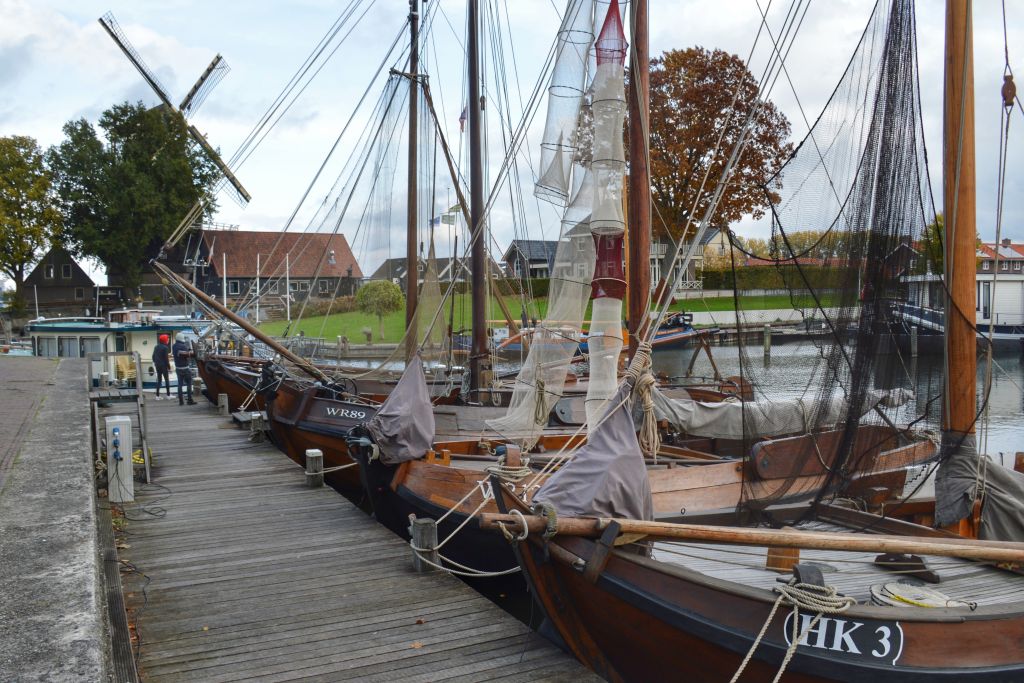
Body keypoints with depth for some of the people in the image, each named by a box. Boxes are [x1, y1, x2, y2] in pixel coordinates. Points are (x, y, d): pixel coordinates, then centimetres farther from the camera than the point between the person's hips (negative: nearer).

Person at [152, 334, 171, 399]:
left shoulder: (156, 347, 9)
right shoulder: (165, 348, -13)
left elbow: (153, 356, 13)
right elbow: (166, 358, -15)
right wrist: (169, 367, -11)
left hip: (157, 366, 6)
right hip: (164, 366, -6)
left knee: (158, 380, 10)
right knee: (167, 380, 2)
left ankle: (157, 396, 7)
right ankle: (168, 395, 4)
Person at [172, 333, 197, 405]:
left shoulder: (174, 346, 6)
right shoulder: (183, 346, -16)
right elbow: (189, 355, -21)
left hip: (178, 368, 7)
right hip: (185, 368, -7)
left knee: (180, 384, 9)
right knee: (189, 384, 0)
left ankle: (181, 401, 8)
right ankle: (190, 400, -2)